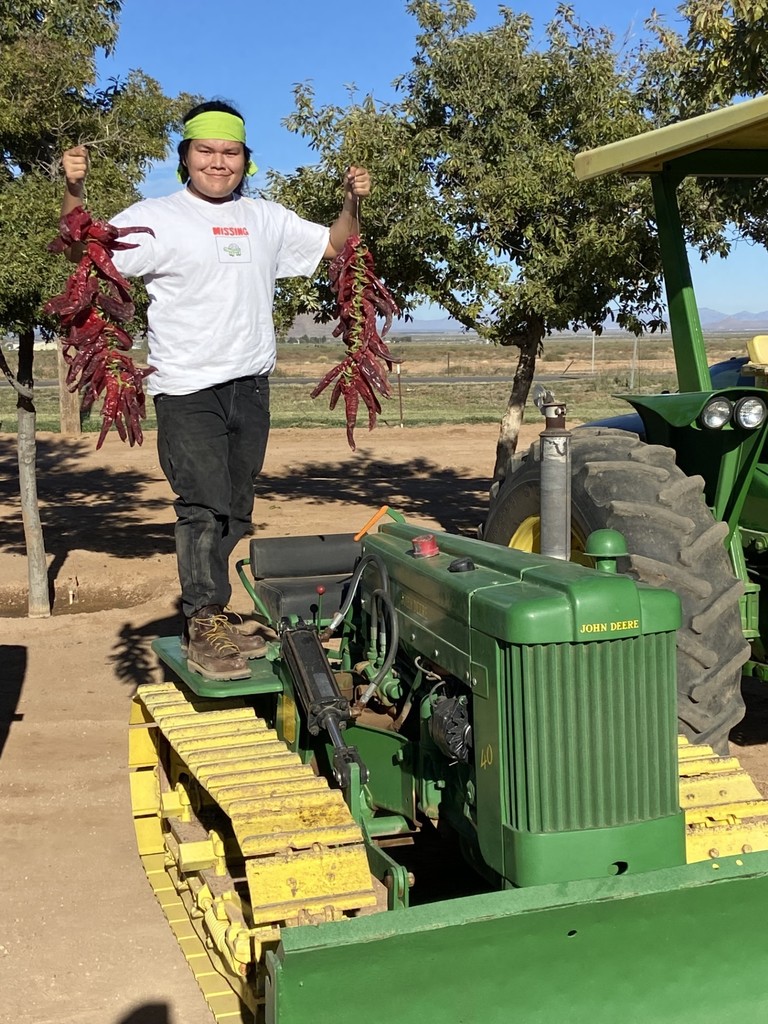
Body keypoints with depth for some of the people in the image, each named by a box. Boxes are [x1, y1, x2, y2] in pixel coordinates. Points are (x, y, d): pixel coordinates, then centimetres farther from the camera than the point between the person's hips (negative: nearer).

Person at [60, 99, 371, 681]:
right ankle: (203, 630, -4)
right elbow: (86, 250, -13)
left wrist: (353, 203, 5)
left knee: (234, 513, 10)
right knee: (204, 508, -12)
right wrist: (75, 193, -29)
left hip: (251, 386, 6)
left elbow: (333, 245, 23)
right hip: (189, 390, -6)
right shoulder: (156, 218, -2)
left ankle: (212, 621, 20)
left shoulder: (266, 219, 14)